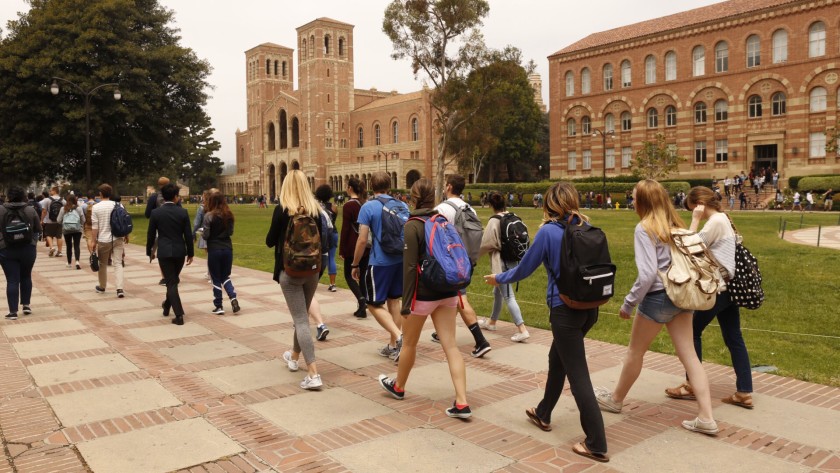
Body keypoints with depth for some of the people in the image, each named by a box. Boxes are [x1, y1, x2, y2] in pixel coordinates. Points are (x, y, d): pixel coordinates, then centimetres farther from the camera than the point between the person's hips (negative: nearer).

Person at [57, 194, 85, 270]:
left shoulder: (63, 208, 3)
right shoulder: (78, 208, 0)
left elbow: (59, 220, 6)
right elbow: (83, 220, 4)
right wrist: (81, 225, 23)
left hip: (66, 229, 1)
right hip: (77, 228, -1)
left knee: (69, 246, 10)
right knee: (77, 245, -3)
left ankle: (69, 263, 18)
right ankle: (77, 261, -21)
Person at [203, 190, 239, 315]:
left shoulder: (209, 216, -13)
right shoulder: (229, 215, 0)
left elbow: (205, 235, -12)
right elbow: (231, 232, 7)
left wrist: (203, 233, 8)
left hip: (214, 250, -4)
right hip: (227, 249, 4)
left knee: (216, 279, 8)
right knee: (225, 276, 18)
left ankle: (218, 306, 12)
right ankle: (233, 298, -3)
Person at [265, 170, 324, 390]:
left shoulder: (282, 210, -11)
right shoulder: (315, 210, 1)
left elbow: (270, 241, -4)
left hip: (290, 270, -4)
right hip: (312, 269, 5)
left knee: (300, 319, -5)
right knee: (303, 315, 21)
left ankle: (313, 375, -11)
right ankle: (294, 357, 42)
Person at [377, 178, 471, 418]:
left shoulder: (412, 226, -13)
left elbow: (409, 267, -16)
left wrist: (406, 303, -13)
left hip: (423, 293, -5)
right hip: (447, 292, 5)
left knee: (409, 342, 15)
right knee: (450, 345, 4)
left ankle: (398, 386, 37)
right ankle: (461, 403, 0)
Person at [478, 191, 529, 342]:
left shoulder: (494, 221, -17)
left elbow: (486, 244, -14)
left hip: (502, 263, -8)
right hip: (513, 260, 8)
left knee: (508, 296, -5)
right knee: (498, 292, 23)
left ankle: (522, 330, -10)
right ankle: (492, 322, 39)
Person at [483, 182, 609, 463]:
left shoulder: (548, 231, -13)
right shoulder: (586, 227, 4)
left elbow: (524, 269, -5)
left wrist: (498, 279, 12)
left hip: (565, 309, -7)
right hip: (589, 306, 7)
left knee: (578, 374, -1)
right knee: (557, 359, 23)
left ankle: (597, 445, 4)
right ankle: (543, 414, 40)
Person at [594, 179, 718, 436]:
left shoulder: (644, 228, -14)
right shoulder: (676, 224, 8)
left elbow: (647, 273, -20)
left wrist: (628, 303, -12)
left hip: (657, 297, -6)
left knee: (635, 352, 12)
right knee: (689, 355, 8)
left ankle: (615, 399, 31)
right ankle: (706, 418, 6)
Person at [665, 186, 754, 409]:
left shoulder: (715, 221, -16)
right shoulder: (723, 219, 15)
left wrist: (695, 220, -14)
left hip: (717, 288, -10)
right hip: (728, 287, 10)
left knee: (693, 331, 4)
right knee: (734, 339, 9)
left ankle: (691, 385, 13)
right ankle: (744, 393, 12)